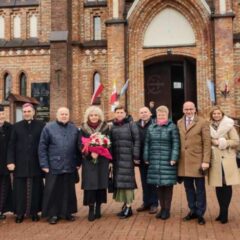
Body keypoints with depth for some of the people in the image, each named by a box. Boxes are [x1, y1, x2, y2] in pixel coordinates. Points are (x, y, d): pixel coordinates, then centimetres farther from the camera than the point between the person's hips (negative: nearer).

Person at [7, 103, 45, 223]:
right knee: (20, 189, 5)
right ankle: (20, 212, 16)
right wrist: (10, 161, -6)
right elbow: (11, 146, 3)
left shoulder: (41, 125, 1)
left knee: (35, 189, 7)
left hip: (36, 164, -1)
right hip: (20, 164, 1)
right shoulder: (16, 126, 5)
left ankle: (34, 212, 19)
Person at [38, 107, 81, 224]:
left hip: (70, 167, 3)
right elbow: (42, 147, -4)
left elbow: (78, 147, 12)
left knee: (69, 191, 11)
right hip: (53, 166, -3)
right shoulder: (48, 128, -2)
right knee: (53, 191, 4)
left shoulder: (74, 129, 8)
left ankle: (68, 212, 24)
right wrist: (44, 164, -8)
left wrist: (78, 162, 7)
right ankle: (53, 214, 16)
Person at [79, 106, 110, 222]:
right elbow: (81, 145, -2)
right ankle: (91, 209, 3)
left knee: (101, 184, 3)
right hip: (88, 160, -1)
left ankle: (98, 208, 16)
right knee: (90, 184, -5)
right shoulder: (83, 128, 3)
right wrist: (90, 153, -18)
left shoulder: (105, 127, 3)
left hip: (102, 160, 1)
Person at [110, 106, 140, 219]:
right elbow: (110, 142, 12)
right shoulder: (113, 127, 12)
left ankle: (128, 207, 2)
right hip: (116, 158, 5)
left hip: (127, 157, -5)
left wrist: (136, 156, -11)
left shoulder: (131, 124, -1)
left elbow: (137, 140, -6)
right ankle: (125, 204, 20)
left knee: (127, 180, -5)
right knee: (119, 181, 8)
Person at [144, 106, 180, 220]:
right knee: (158, 185, 8)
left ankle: (167, 209, 12)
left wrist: (173, 159, -13)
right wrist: (146, 158, 5)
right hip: (154, 161, 4)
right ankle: (162, 208, 20)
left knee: (168, 185, 1)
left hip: (167, 161, -4)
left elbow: (176, 144, -5)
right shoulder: (151, 128, 13)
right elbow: (147, 144, 12)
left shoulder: (172, 127, 1)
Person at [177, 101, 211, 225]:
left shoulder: (203, 122, -3)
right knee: (189, 187, 11)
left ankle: (200, 214, 15)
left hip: (197, 161, -4)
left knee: (200, 189, 4)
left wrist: (206, 161, -13)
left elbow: (207, 143, -7)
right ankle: (192, 211, 24)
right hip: (184, 161, 4)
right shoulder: (179, 123, 10)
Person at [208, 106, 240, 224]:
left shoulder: (229, 126, -1)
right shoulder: (209, 127, 8)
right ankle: (222, 211, 19)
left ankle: (224, 212, 7)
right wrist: (214, 142, -3)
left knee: (227, 186, -2)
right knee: (218, 186, 7)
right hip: (215, 160, 3)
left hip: (227, 160, -3)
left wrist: (224, 142, -11)